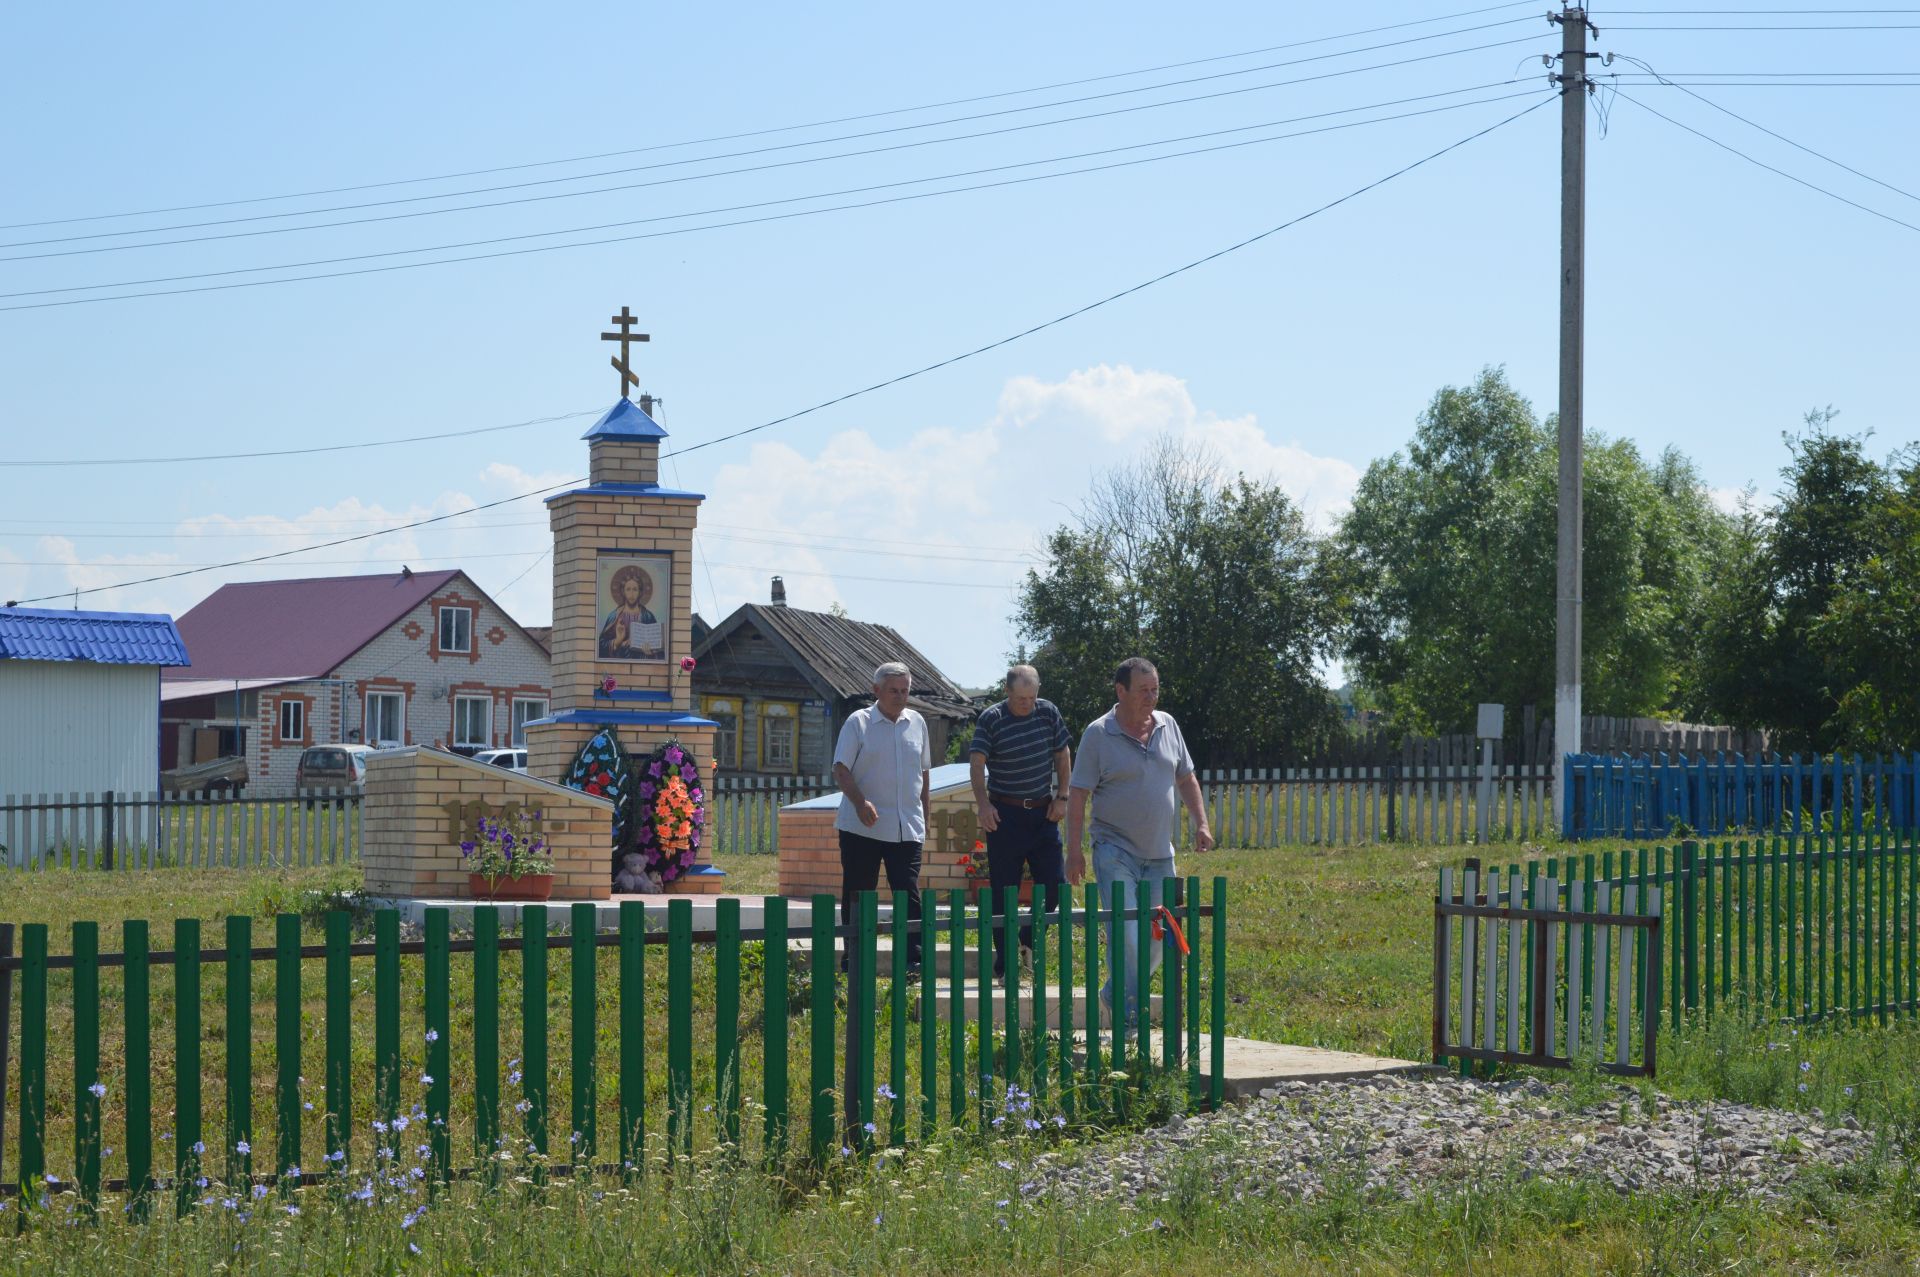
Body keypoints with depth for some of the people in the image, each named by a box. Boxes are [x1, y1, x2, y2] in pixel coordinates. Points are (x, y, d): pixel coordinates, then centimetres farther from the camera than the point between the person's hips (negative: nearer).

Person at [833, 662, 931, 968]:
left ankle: (913, 960, -6)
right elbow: (841, 770, -7)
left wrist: (924, 814, 19)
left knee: (909, 895, -4)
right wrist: (860, 803, -23)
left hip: (907, 828, 3)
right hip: (862, 828, -3)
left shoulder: (917, 723, 11)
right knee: (857, 897, 3)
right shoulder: (858, 722, -2)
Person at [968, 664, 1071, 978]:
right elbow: (977, 763, -16)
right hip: (1005, 814, -4)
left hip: (1043, 812, 4)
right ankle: (1004, 960, 7)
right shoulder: (991, 719, -10)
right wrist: (983, 803, -29)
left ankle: (1031, 935, 24)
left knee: (1054, 881, 0)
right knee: (1003, 890, 0)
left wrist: (1061, 797, 5)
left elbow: (1063, 755, 12)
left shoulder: (1048, 713, 2)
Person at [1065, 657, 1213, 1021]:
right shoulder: (1098, 734, -7)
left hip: (1159, 854, 5)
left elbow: (1186, 778, 18)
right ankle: (1128, 1017, -9)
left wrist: (1201, 822, 6)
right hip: (1115, 850, -5)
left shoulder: (1167, 726, 8)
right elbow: (1077, 795, -7)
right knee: (1127, 933, -15)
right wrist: (1073, 851, -11)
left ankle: (1115, 994, 25)